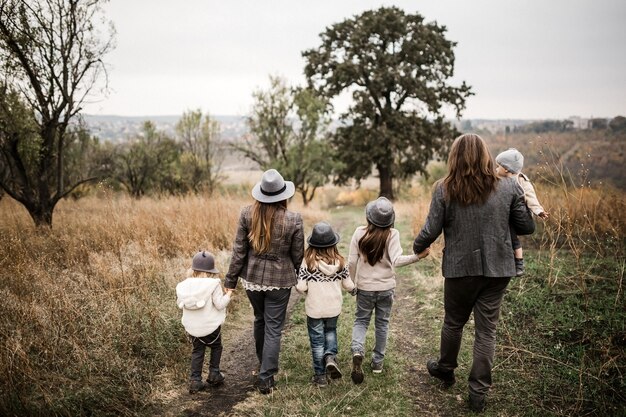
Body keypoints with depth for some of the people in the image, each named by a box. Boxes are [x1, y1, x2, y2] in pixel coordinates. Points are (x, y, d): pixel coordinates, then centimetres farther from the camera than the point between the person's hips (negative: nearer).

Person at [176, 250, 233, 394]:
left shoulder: (184, 285, -3)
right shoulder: (213, 284, -17)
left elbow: (180, 304, 5)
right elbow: (219, 304, -17)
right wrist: (228, 294, -1)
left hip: (191, 327, 4)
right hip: (210, 326, -4)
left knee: (197, 351, 17)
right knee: (216, 347, 21)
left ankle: (195, 380, 13)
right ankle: (214, 374, 25)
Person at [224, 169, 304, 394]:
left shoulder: (247, 214, -11)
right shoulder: (293, 220, -16)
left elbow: (239, 250, -7)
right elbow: (298, 255, -6)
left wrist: (230, 281, 3)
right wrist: (301, 278, 13)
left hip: (252, 278, 3)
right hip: (279, 280, -3)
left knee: (260, 320, 25)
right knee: (273, 328, 8)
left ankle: (263, 364, 44)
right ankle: (266, 378, 12)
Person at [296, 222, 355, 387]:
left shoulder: (308, 262, -17)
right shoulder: (340, 262, -10)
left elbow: (301, 287, -18)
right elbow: (348, 285, -3)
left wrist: (308, 290, 5)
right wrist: (352, 287, 20)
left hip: (314, 309, -2)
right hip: (334, 307, 2)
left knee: (317, 339, 13)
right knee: (331, 331, 28)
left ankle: (320, 375, 22)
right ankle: (330, 356, 5)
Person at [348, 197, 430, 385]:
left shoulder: (360, 232, -11)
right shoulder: (392, 234, -13)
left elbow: (351, 261, -8)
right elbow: (396, 260, -25)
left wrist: (352, 282, 5)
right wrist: (418, 256, -21)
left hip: (364, 287, 0)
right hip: (385, 288, 0)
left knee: (361, 320, 15)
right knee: (382, 323, 16)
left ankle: (357, 351, -10)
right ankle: (378, 361, 25)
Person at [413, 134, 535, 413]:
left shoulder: (444, 189, -10)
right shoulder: (509, 187, -5)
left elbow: (431, 231, -8)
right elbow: (527, 227, 1)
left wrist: (417, 247, 12)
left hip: (460, 268, -1)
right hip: (497, 270, 1)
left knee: (453, 322, 20)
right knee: (486, 330, 10)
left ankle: (446, 370, 42)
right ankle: (478, 392, 18)